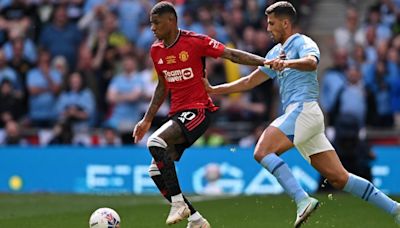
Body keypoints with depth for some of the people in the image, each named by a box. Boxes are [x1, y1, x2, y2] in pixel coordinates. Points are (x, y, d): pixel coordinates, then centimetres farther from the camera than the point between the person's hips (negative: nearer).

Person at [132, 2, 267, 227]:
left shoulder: (195, 41, -9)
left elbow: (232, 54, -10)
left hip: (198, 110, -8)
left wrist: (265, 62, -21)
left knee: (156, 143, -28)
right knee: (156, 171, -1)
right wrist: (147, 119, 22)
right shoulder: (156, 50, 11)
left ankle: (178, 203, -18)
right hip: (177, 113, 8)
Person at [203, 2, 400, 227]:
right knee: (339, 178, 2)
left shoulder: (302, 42, -2)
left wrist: (286, 63, -44)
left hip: (303, 109, -9)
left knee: (262, 152, -21)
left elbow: (312, 62, -26)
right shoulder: (276, 52, 25)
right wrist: (214, 90, 27)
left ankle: (303, 200, -30)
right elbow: (250, 81, 30)